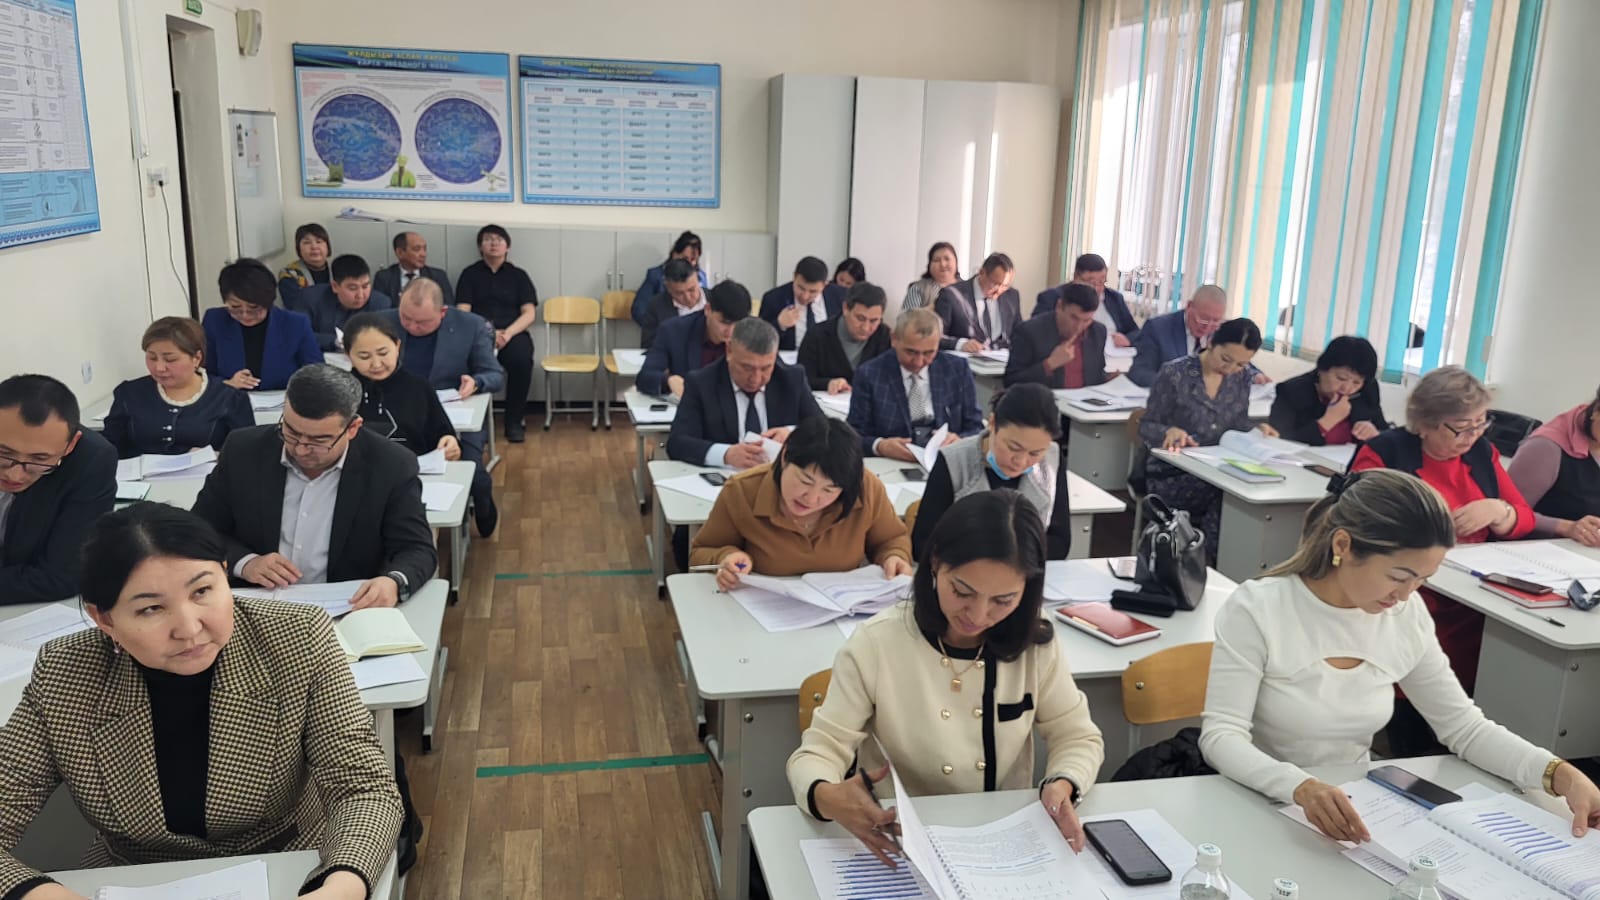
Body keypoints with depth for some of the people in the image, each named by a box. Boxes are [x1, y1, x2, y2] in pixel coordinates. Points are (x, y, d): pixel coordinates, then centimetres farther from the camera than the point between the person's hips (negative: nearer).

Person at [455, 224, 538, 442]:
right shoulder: (470, 274, 17)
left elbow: (529, 314, 7)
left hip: (513, 333, 1)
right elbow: (462, 313, 6)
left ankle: (514, 421, -17)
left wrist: (507, 334, -13)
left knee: (522, 360, -35)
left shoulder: (518, 275, 18)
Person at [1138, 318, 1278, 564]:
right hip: (1172, 475, -5)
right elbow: (1147, 426, -5)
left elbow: (1237, 422, 16)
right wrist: (1170, 431, -27)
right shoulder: (1175, 374, -8)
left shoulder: (1242, 377, 6)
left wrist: (1256, 428, -7)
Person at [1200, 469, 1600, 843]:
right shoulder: (1257, 609, -19)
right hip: (1262, 809, -4)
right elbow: (1221, 736, -22)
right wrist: (1301, 788, -39)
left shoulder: (1406, 617, -3)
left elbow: (1463, 726, 4)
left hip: (1357, 809, 4)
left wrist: (1560, 774, -12)